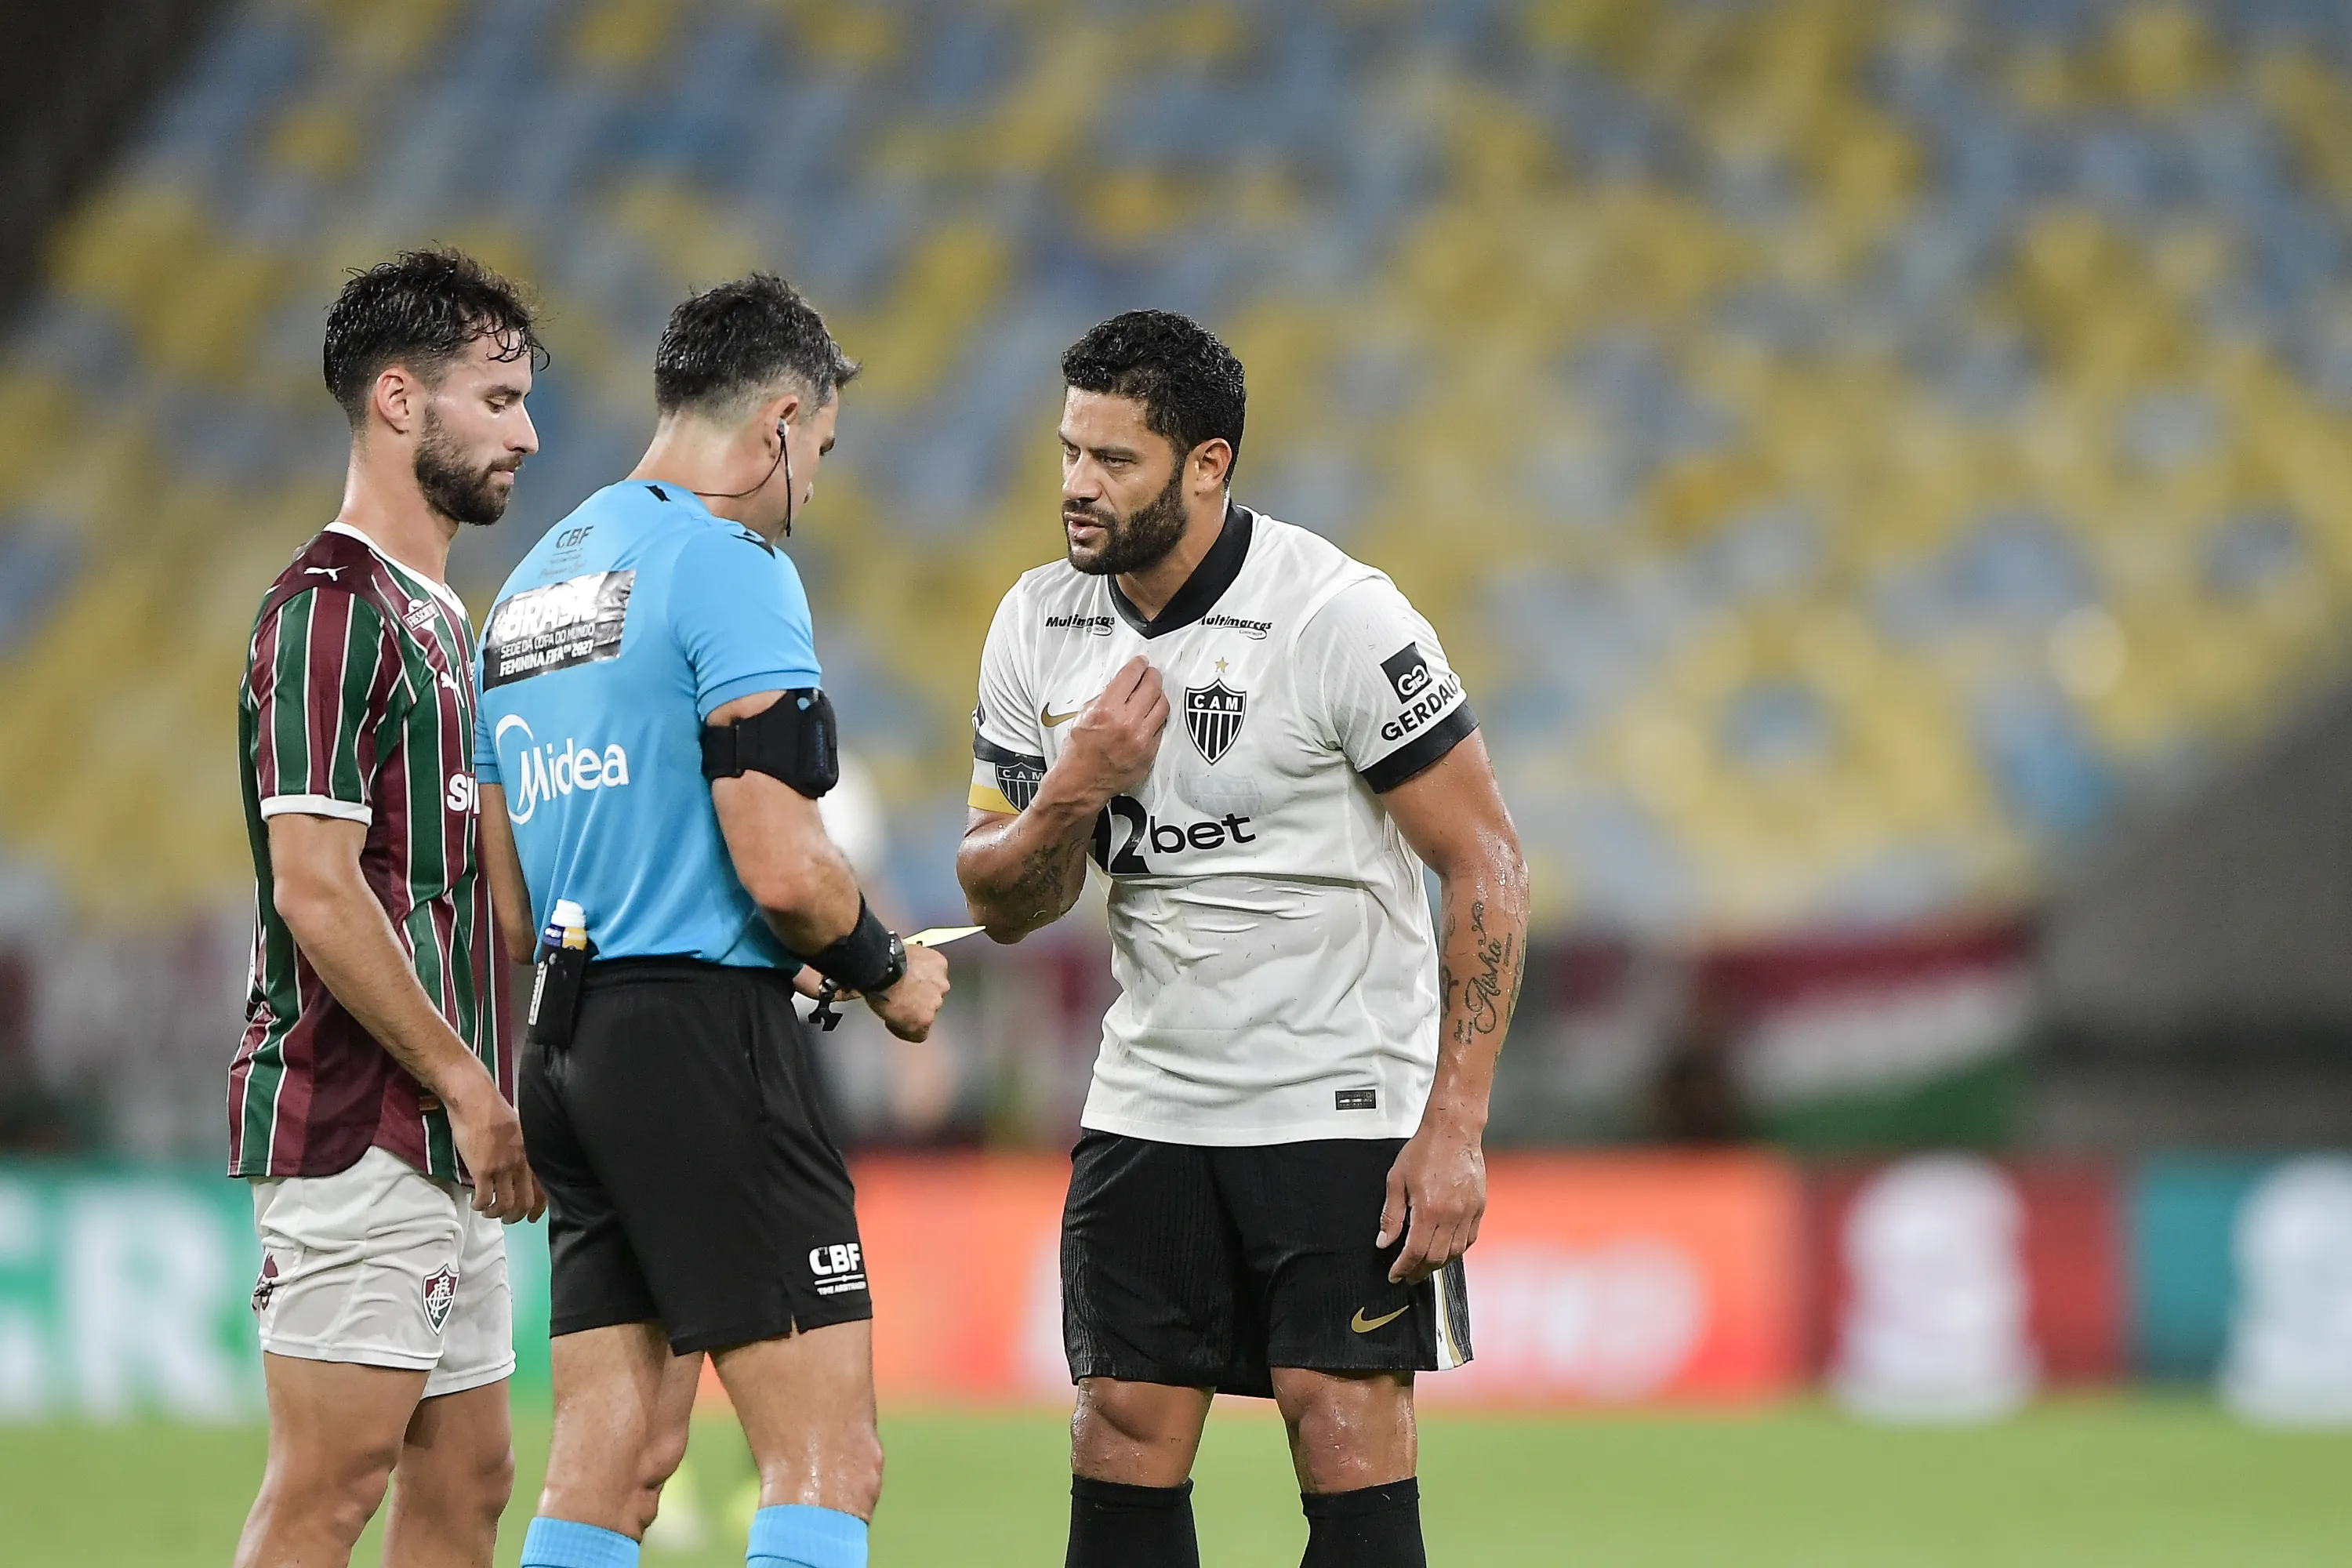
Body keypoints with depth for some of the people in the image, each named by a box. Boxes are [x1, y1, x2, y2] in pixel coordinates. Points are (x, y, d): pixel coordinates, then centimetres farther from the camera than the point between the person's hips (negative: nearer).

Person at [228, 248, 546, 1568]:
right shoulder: (330, 608, -11)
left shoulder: (439, 615, 20)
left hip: (447, 1146, 10)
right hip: (358, 1131, -10)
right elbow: (315, 888, -18)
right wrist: (466, 1081, -16)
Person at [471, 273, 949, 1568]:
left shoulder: (532, 585, 18)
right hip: (704, 1038, -9)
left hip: (568, 1053, 9)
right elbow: (781, 865, -17)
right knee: (826, 1456, -9)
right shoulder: (729, 569, -9)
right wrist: (890, 977, 2)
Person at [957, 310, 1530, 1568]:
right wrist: (1073, 794, -16)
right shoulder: (1039, 626, 1)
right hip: (1150, 1104, 5)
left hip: (1344, 1106, -5)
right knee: (1122, 1449, 1)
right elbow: (1003, 904, 7)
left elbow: (1485, 867, -13)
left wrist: (1455, 1130, -18)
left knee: (1349, 1441, -10)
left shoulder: (1340, 615, -16)